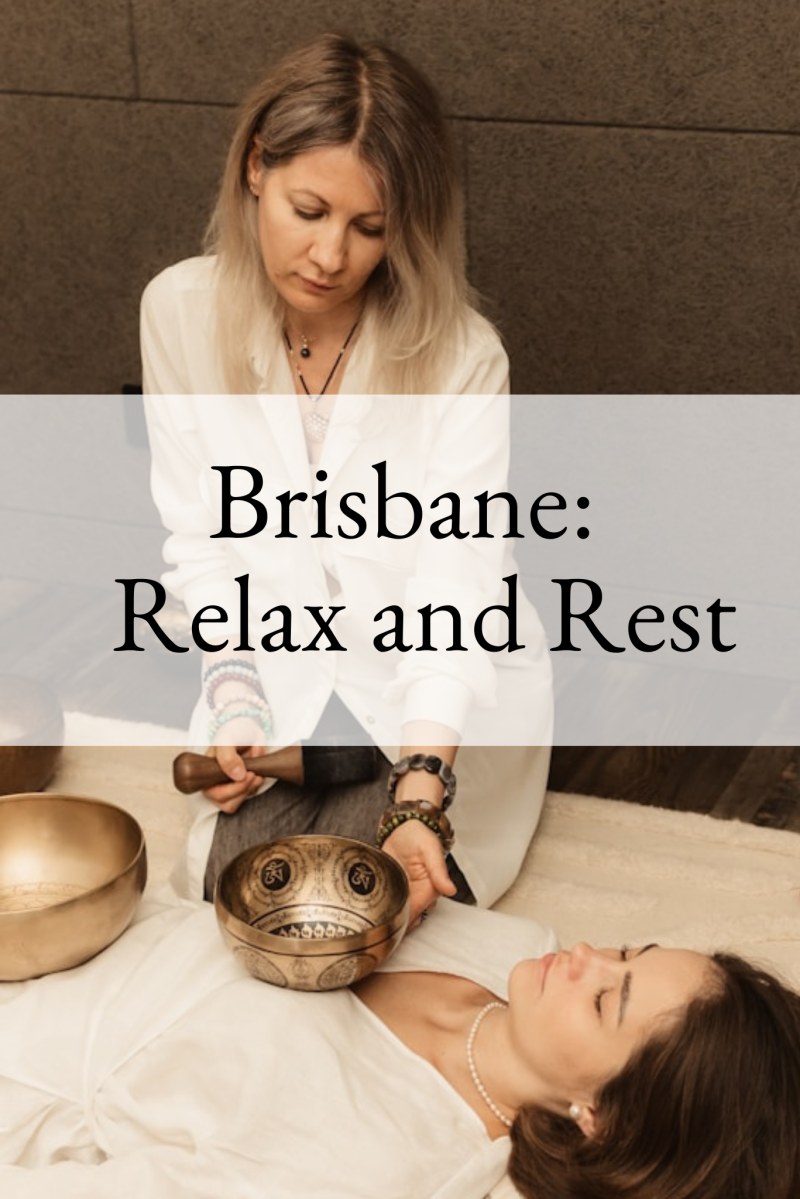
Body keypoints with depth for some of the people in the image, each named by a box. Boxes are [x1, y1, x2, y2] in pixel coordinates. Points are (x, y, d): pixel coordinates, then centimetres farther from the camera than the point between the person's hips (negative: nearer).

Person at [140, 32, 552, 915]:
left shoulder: (459, 354, -19)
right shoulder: (182, 311, -9)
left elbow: (459, 579, -25)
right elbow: (200, 532, -3)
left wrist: (419, 793, -36)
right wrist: (234, 694, -16)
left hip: (437, 697, -2)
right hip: (277, 674, 3)